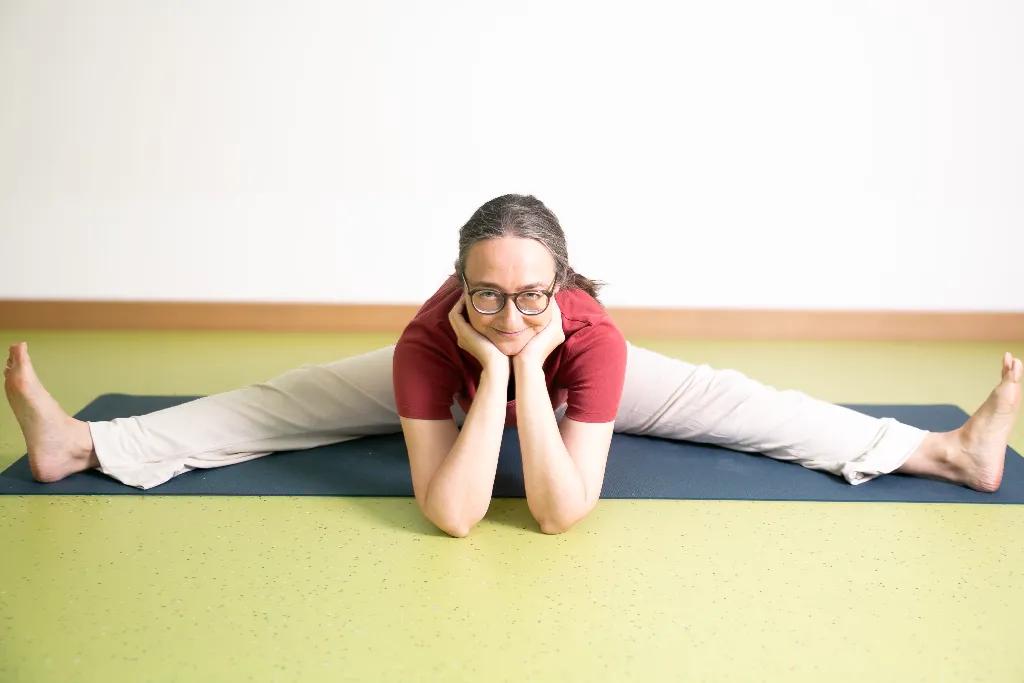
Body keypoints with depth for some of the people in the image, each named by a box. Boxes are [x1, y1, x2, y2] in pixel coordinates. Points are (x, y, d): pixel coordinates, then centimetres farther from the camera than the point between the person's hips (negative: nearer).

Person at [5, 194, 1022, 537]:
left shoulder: (591, 336, -42)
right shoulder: (427, 341, -41)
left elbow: (563, 513, -44)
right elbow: (450, 515, -44)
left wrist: (530, 367, -52)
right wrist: (492, 371, -52)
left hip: (562, 375, 0)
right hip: (458, 380, 1)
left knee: (728, 401, -11)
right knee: (282, 401, -5)